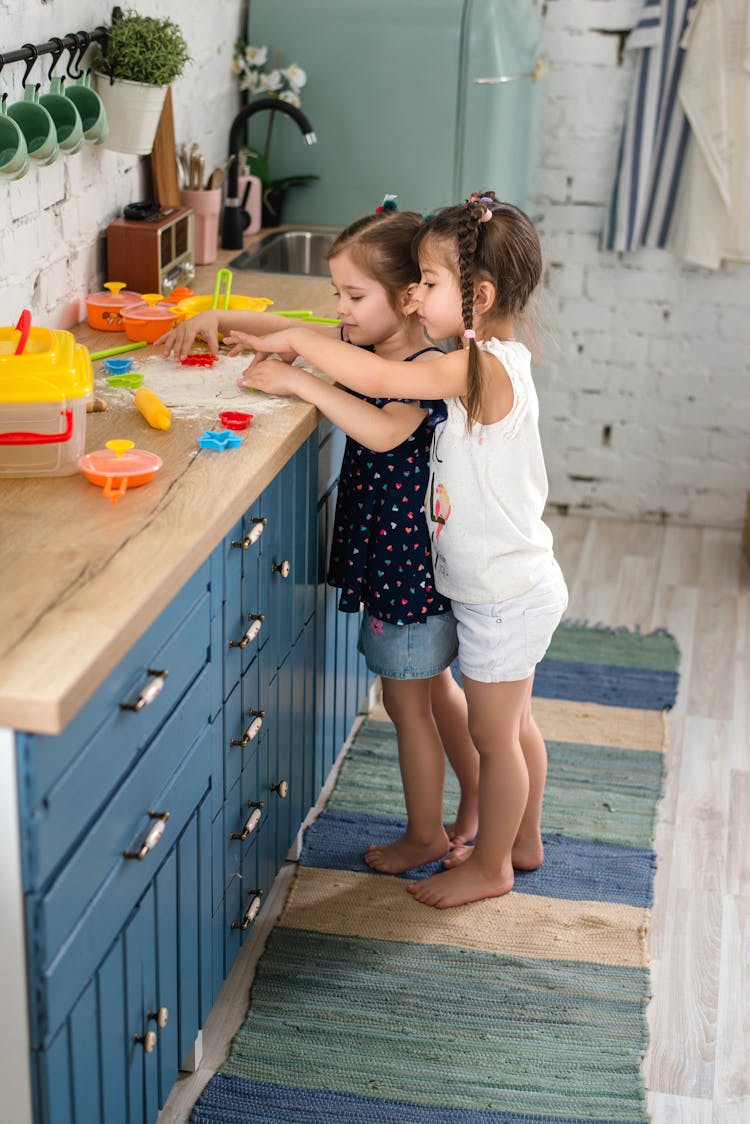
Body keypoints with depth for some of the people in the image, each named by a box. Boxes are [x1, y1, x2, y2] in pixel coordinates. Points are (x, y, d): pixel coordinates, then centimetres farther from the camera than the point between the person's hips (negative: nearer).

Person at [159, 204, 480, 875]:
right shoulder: (363, 344, 3)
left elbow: (384, 431, -42)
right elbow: (290, 331, 12)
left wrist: (304, 383, -36)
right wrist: (217, 319, -3)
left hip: (411, 555, -9)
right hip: (387, 548, 9)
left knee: (407, 699, 6)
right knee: (434, 685, 21)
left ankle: (425, 836, 24)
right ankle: (477, 812, 38)